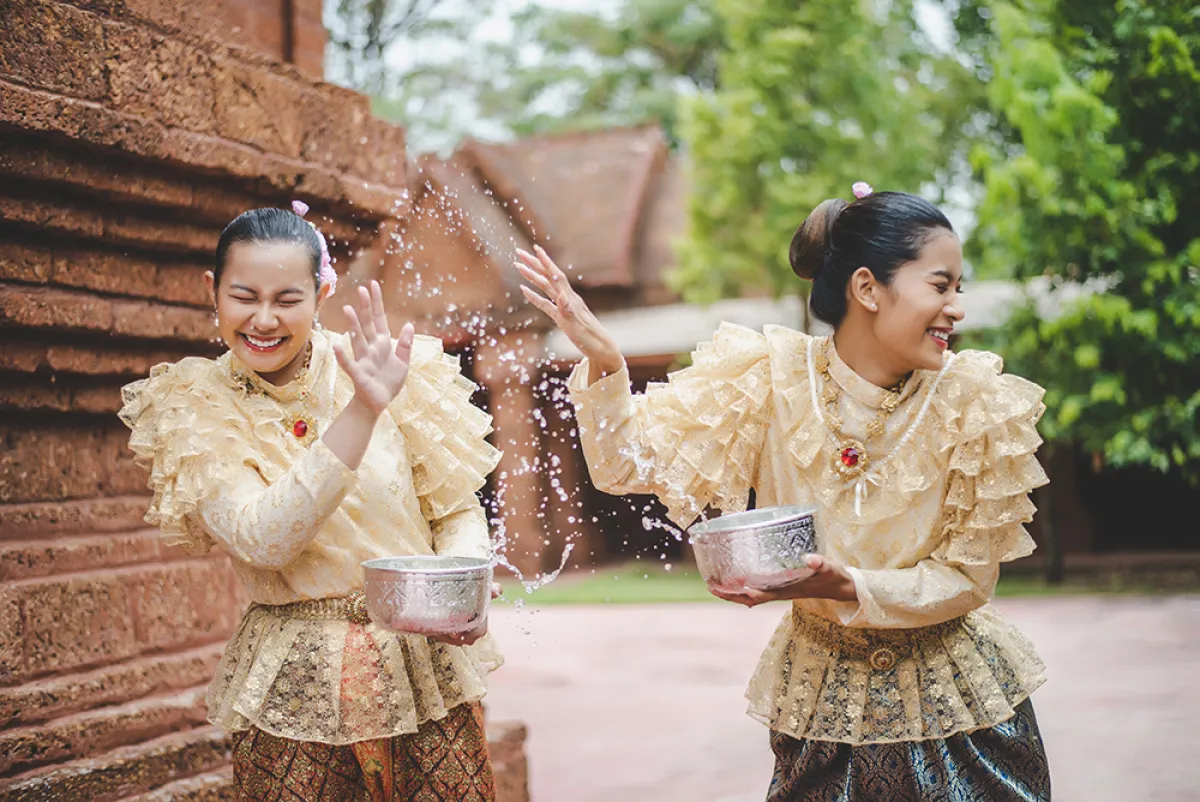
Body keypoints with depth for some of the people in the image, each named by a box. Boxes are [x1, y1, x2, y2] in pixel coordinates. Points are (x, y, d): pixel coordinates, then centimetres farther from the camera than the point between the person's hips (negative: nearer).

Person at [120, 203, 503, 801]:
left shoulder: (400, 371, -3)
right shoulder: (196, 410, -4)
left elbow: (455, 507, 5)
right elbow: (262, 540, -19)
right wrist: (363, 410, -25)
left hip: (428, 671, 1)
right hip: (294, 692, -1)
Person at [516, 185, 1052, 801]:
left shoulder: (975, 404, -14)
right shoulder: (772, 379, -13)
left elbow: (968, 577, -11)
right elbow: (637, 464, -12)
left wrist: (848, 588, -26)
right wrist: (602, 363, -28)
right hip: (821, 697, 0)